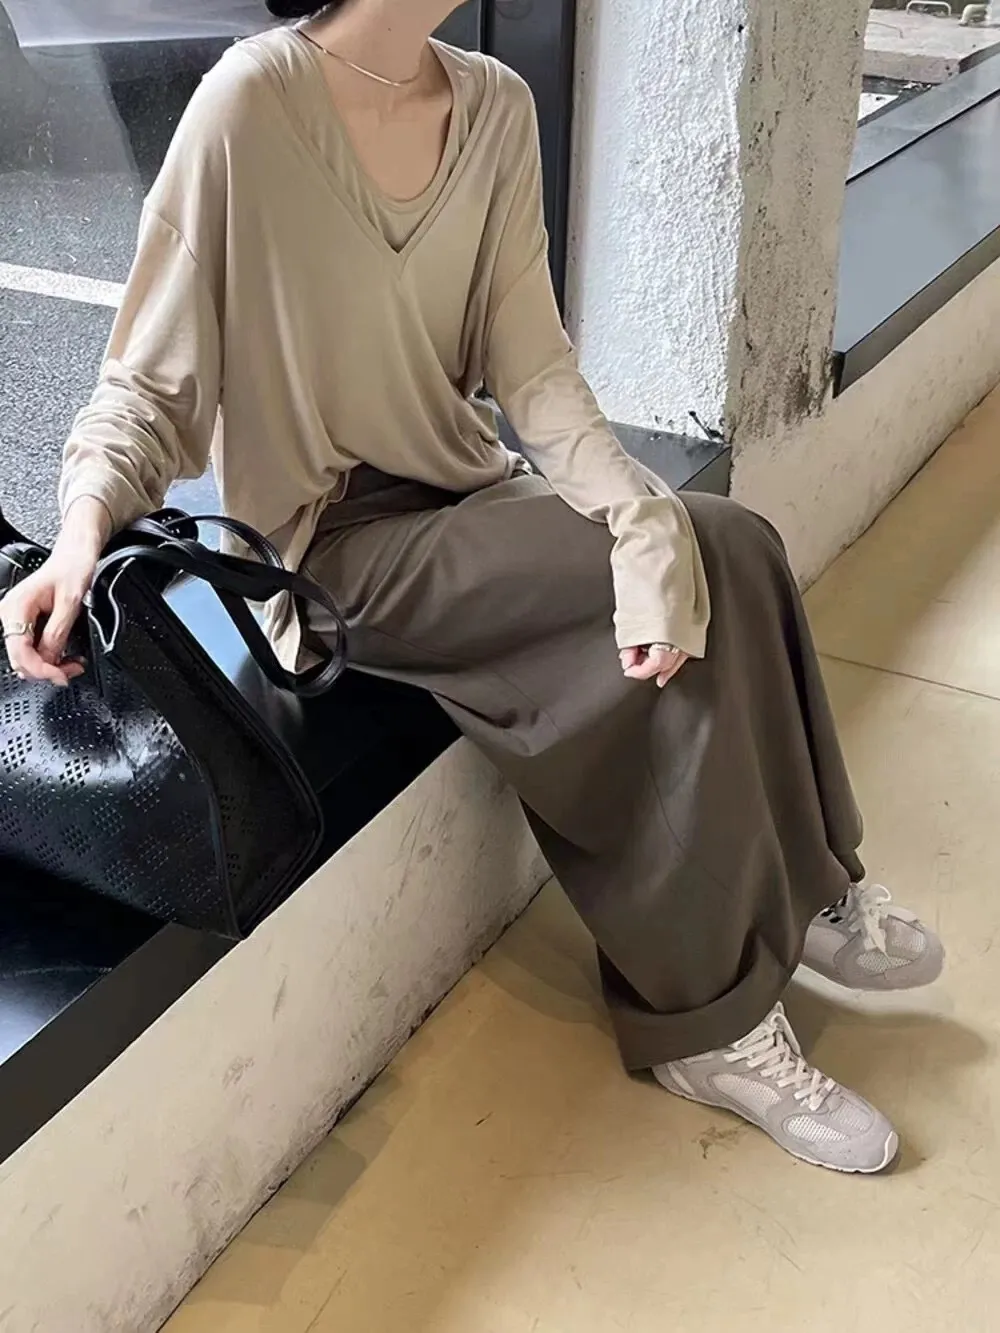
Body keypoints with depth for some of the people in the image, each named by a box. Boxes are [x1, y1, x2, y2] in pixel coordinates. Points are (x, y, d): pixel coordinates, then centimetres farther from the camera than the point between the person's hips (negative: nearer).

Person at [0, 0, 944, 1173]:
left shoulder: (496, 108, 0)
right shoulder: (254, 102, -17)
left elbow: (530, 361, -6)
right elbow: (154, 382, -13)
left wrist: (643, 520, -22)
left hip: (466, 495, 6)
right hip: (337, 542, -6)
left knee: (725, 554, -16)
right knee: (705, 564, -19)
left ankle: (788, 893, 4)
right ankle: (783, 915, 2)